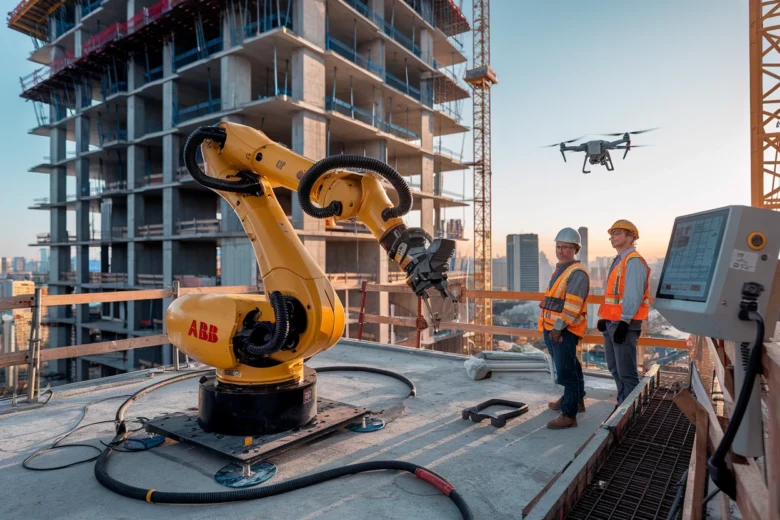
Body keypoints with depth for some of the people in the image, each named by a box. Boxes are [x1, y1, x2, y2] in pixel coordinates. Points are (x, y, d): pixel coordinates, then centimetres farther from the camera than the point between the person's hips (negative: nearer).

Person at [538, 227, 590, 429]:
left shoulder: (577, 272, -14)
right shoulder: (559, 270, 17)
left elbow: (572, 304, -22)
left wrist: (559, 326, -23)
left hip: (564, 330, -10)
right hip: (551, 328, 10)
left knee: (566, 371, -7)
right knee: (568, 367, 22)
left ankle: (569, 415, 0)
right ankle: (576, 400, 38)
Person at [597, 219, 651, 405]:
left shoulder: (633, 261, -13)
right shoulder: (618, 261, 17)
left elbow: (633, 295, -20)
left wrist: (624, 322, -22)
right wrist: (603, 318, 18)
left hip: (623, 323, -10)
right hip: (611, 322, 10)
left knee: (626, 371, -4)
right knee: (615, 369, 18)